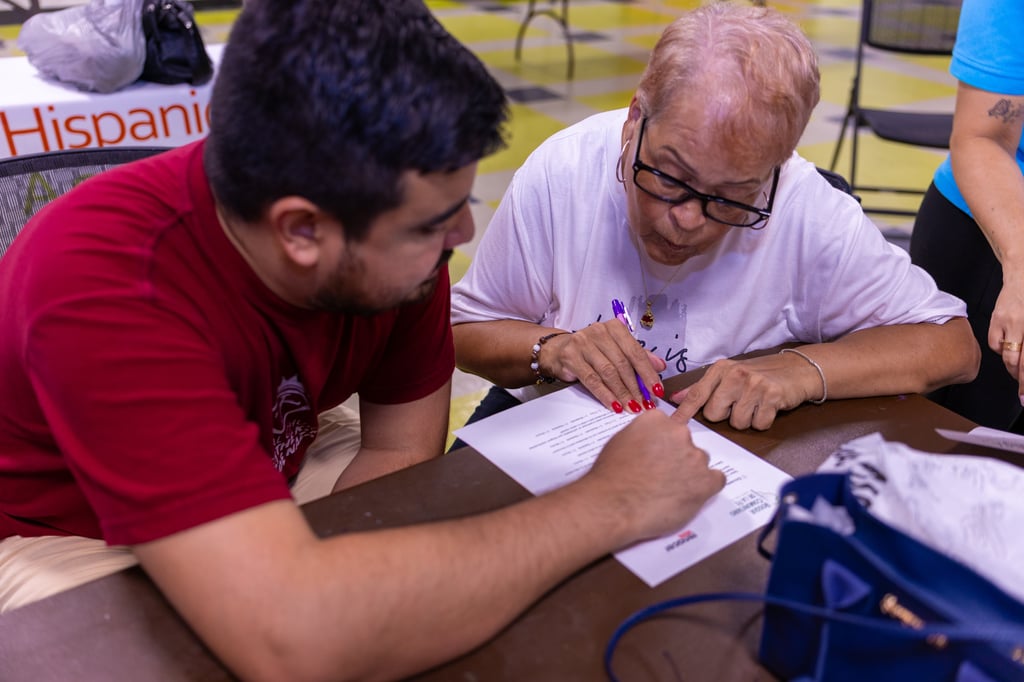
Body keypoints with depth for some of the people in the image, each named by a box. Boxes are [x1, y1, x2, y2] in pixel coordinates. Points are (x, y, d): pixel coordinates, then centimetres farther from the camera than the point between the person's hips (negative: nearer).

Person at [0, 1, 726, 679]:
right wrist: (607, 504, -37)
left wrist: (302, 571, -27)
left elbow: (403, 448, -10)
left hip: (266, 487, 5)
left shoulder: (395, 223, -20)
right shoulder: (107, 287, -38)